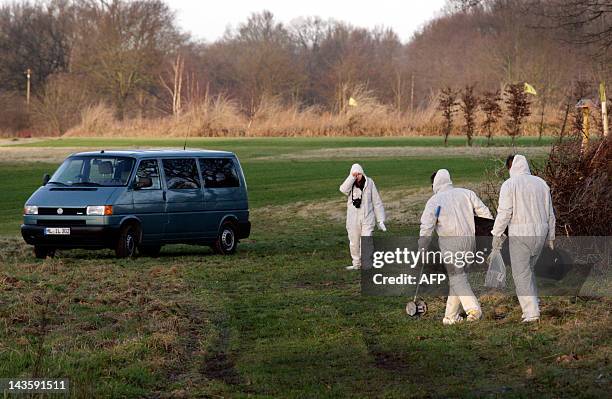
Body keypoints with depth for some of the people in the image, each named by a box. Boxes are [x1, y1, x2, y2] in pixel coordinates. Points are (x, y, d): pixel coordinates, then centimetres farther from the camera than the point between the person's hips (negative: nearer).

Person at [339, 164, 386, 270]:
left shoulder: (369, 183, -1)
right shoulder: (350, 184, 2)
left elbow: (376, 201, 3)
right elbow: (343, 189, -23)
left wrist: (380, 220, 1)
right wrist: (352, 177, -22)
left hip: (367, 218, -2)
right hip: (353, 219, 2)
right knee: (354, 242, 9)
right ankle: (356, 263, 23)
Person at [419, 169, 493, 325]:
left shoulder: (434, 201, 1)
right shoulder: (466, 193, 10)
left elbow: (426, 227, -6)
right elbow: (484, 213, 6)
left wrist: (422, 249, 1)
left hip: (449, 242, -4)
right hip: (469, 240, 4)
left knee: (456, 278, -1)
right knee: (457, 276, 13)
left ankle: (473, 308, -21)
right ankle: (451, 315, 16)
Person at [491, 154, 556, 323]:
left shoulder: (509, 184, -6)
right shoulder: (541, 183, 12)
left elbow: (504, 212, -11)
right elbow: (550, 213, 17)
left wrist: (497, 234, -1)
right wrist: (551, 236, 25)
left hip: (520, 233, -6)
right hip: (540, 233, 6)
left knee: (521, 273, -2)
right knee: (528, 269, 22)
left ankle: (531, 313, -9)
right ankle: (533, 305, 18)